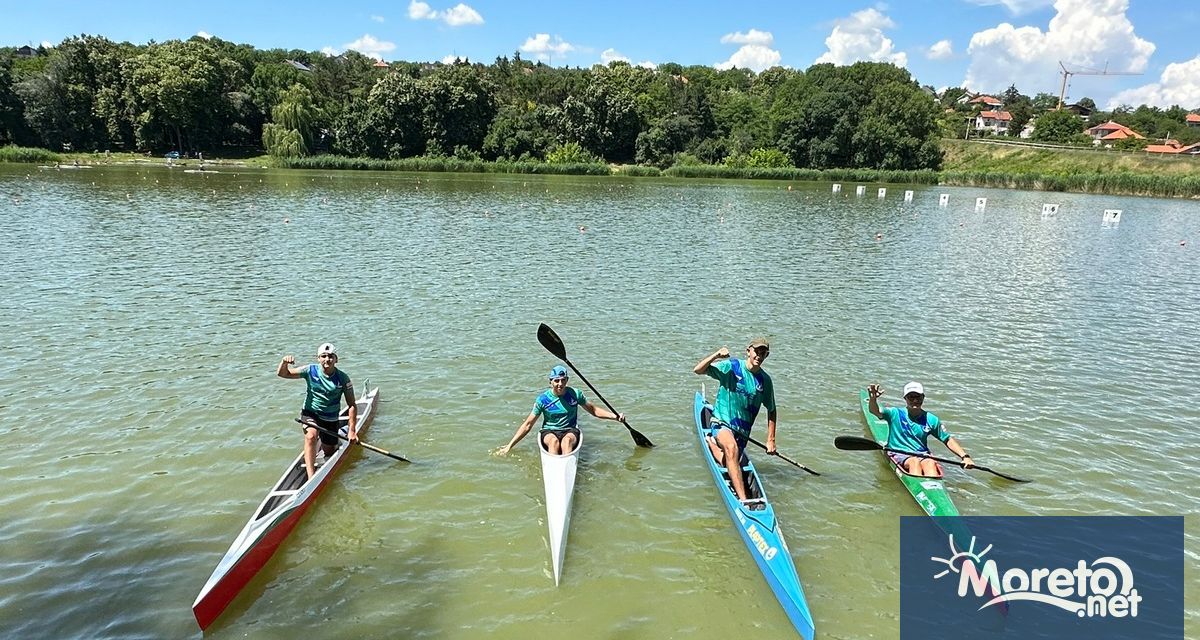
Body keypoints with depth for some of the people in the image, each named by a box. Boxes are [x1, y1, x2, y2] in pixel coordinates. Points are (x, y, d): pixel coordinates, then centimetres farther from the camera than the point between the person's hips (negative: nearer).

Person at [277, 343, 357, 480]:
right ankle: (311, 476, -32)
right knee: (311, 436, -32)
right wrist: (284, 362, -34)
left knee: (328, 452, 13)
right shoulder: (311, 371, -12)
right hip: (311, 413, -1)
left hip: (331, 419, 1)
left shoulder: (343, 378, -15)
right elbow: (282, 374, -11)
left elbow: (352, 405, -12)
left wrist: (352, 430, -16)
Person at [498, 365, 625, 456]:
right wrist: (510, 445, -5)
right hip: (549, 431, 0)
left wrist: (615, 416, 1)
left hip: (570, 430, 1)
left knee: (567, 440, -36)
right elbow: (527, 425, 0)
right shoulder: (543, 399, -4)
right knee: (553, 441, -36)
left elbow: (594, 410, 13)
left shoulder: (575, 394, 0)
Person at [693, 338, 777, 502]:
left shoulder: (765, 380, 3)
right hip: (722, 422, -5)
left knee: (730, 465, -1)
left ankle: (712, 443, 30)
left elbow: (771, 410, 14)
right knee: (731, 448, -34)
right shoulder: (731, 367, -8)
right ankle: (743, 499, -35)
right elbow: (698, 370, -16)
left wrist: (771, 440, 10)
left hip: (742, 431, 5)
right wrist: (716, 355, -30)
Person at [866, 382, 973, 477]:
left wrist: (965, 456, 3)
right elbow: (874, 410, -18)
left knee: (930, 463, -31)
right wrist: (873, 398, -41)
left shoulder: (931, 420, 9)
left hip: (923, 456, 2)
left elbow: (948, 440, 16)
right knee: (914, 461, -34)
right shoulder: (895, 414, 0)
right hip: (899, 454, -2)